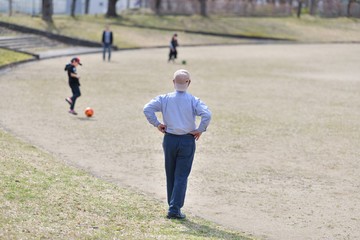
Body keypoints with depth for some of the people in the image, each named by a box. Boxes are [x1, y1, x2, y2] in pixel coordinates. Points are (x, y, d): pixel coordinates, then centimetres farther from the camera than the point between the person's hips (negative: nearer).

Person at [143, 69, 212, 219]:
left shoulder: (164, 99, -1)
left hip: (169, 139, 2)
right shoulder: (193, 101, -7)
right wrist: (200, 130, -8)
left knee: (170, 175, 16)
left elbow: (147, 108, -11)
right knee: (181, 176, 1)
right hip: (187, 140, -2)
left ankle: (172, 206, 25)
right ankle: (175, 208, -7)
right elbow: (207, 114, -21)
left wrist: (157, 124, -1)